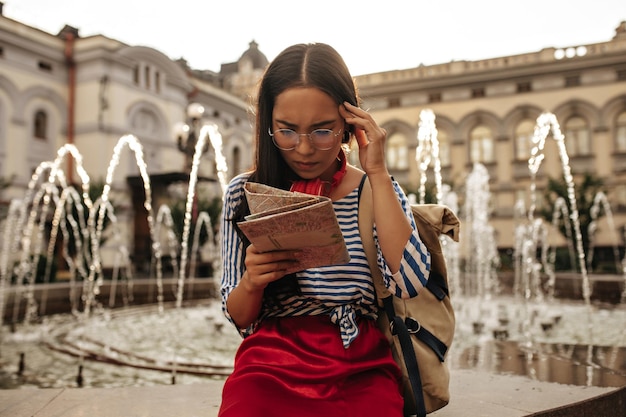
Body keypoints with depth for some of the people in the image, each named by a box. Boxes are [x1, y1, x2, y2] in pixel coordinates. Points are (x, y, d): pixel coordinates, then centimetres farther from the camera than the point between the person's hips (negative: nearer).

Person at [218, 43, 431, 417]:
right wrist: (251, 283, -16)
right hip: (272, 362, 0)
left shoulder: (378, 191, 6)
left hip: (361, 370, 1)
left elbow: (410, 284, -12)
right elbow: (239, 319, 7)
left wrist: (377, 172, -10)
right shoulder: (244, 194, 5)